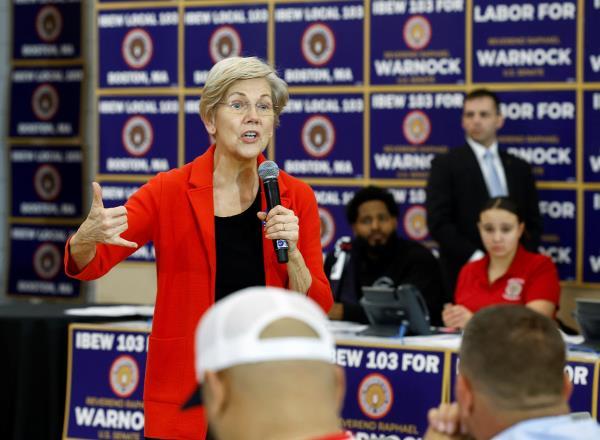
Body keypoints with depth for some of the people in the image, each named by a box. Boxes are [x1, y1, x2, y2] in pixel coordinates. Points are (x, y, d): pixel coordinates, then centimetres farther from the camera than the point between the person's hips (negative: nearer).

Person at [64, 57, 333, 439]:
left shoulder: (296, 197, 0)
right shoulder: (169, 192, -5)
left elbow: (317, 311, 0)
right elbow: (88, 265, -11)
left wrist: (291, 252, -18)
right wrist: (87, 237, -33)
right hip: (185, 397, -1)